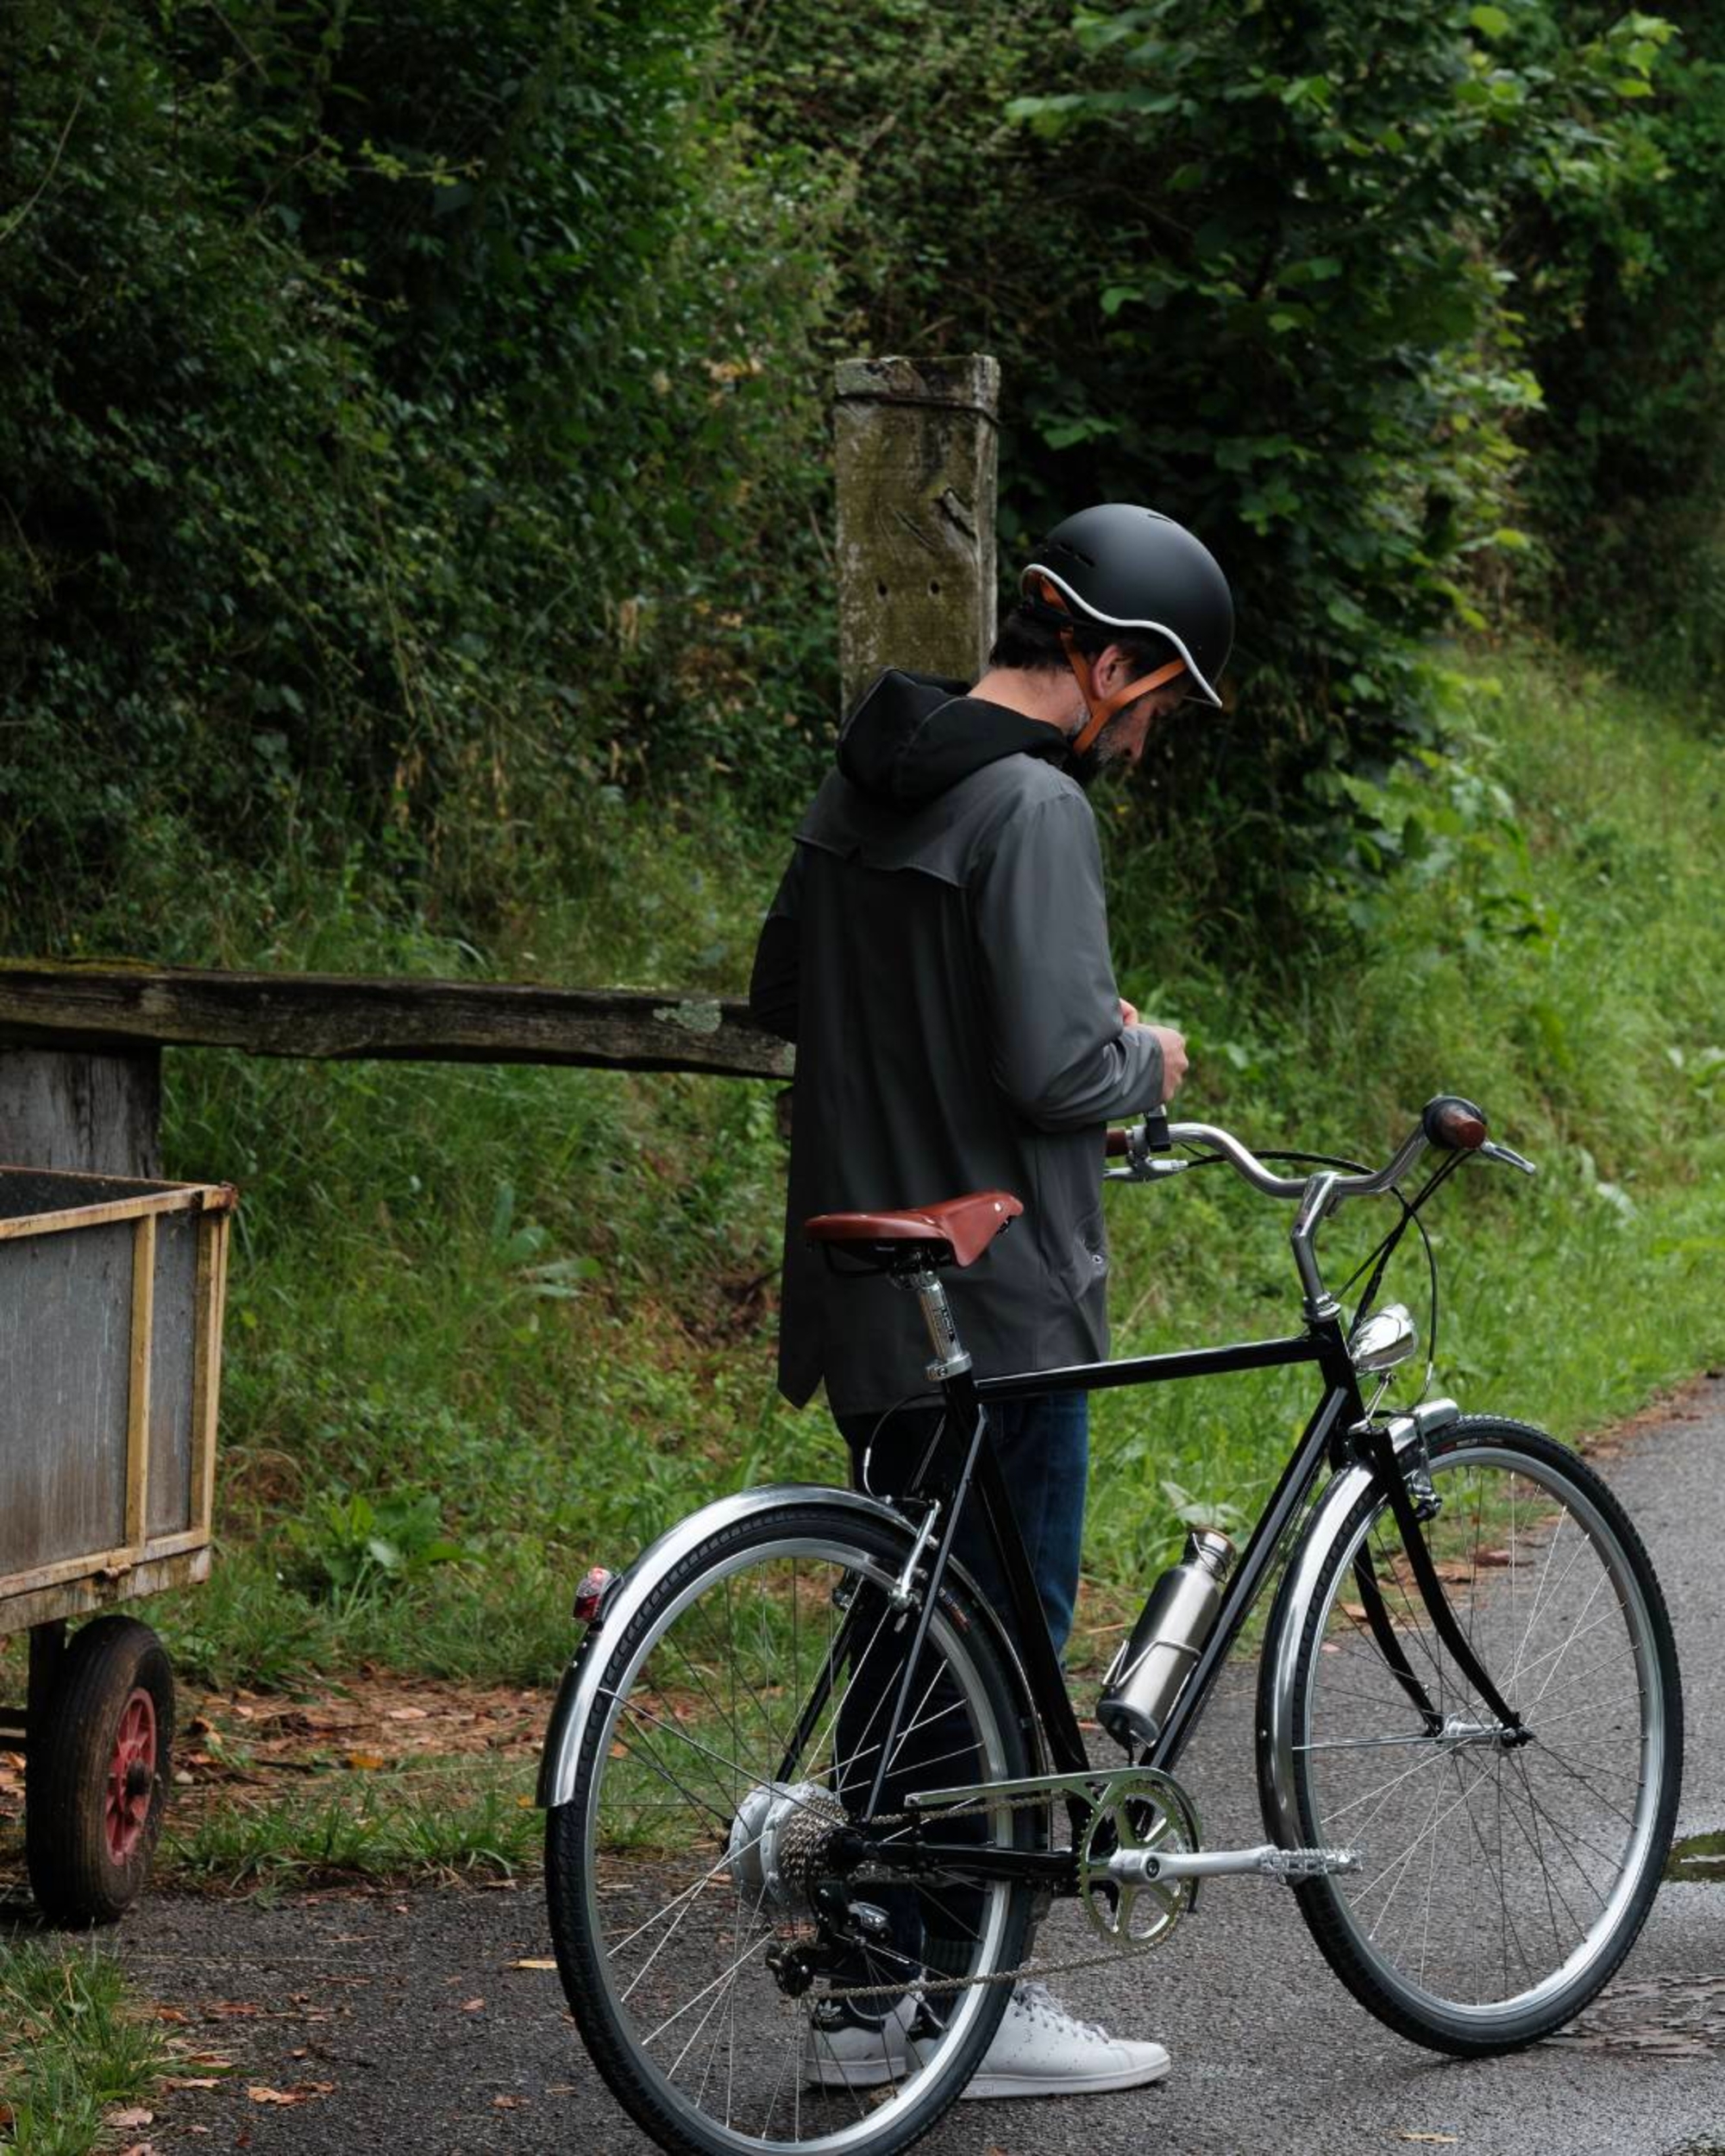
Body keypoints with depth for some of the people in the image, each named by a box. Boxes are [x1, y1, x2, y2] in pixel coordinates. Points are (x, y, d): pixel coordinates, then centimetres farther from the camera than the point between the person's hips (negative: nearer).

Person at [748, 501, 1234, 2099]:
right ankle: (983, 2007, 7)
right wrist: (1149, 1061, -3)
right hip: (999, 1295, -9)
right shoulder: (1032, 806, -18)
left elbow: (781, 992, 21)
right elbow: (1058, 1070, -23)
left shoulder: (866, 781, 11)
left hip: (868, 1288, 9)